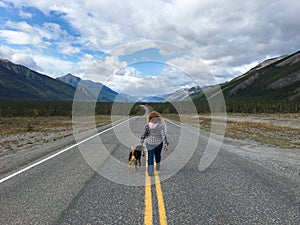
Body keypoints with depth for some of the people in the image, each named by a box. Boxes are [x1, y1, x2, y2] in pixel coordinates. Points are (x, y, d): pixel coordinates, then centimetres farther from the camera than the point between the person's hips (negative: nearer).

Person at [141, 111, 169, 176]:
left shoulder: (147, 126, -12)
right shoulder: (161, 126, -15)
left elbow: (143, 134, -4)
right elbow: (163, 135, -16)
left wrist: (141, 142, 9)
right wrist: (165, 143, -10)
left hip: (149, 144, 0)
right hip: (158, 143, 1)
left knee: (150, 157, 6)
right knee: (158, 155, 23)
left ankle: (150, 172, 0)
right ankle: (157, 167, 39)